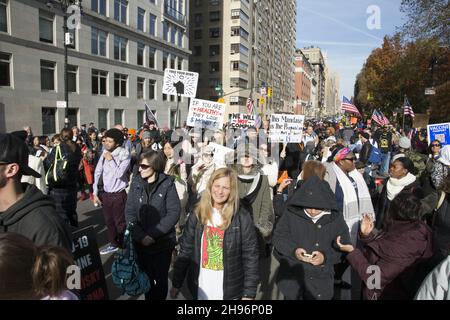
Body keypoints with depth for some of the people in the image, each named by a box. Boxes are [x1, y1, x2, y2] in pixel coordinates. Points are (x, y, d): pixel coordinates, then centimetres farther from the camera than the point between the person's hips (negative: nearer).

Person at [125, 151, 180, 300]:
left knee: (161, 279, 12)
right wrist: (141, 236, -16)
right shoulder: (136, 183, -1)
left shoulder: (167, 184, -10)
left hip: (163, 242, -2)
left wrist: (153, 234, -19)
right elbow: (129, 212, -3)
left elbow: (174, 213, -14)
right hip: (141, 242, 3)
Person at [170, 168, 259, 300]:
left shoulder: (242, 217, -11)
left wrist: (249, 292, -11)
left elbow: (250, 256, -9)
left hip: (229, 290, -2)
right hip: (200, 289, 2)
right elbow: (185, 250, 1)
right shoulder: (197, 215, -4)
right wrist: (176, 283, 3)